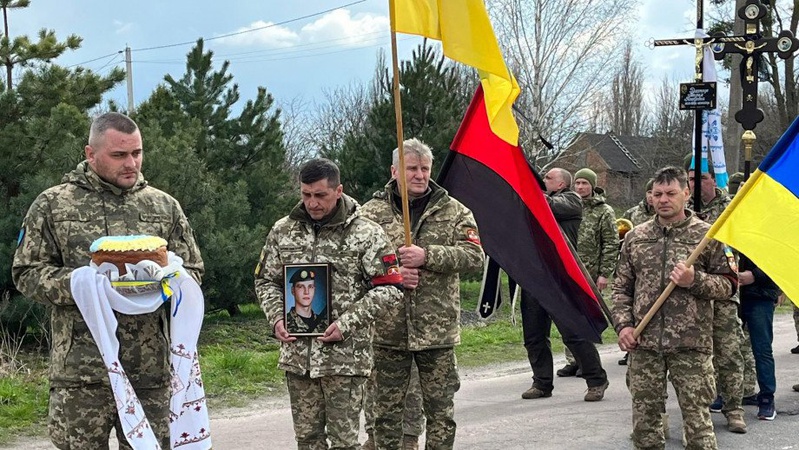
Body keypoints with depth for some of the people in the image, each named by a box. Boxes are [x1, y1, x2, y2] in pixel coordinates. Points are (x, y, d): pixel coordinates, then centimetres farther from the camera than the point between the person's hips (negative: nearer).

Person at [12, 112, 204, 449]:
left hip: (150, 371, 2)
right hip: (81, 370, -2)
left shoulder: (164, 206, 10)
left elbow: (192, 272, 13)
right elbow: (27, 273, 2)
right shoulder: (53, 204, 4)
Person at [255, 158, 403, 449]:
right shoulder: (283, 231, 7)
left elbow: (389, 289, -6)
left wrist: (347, 323, -15)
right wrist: (276, 318, -2)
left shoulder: (366, 234, -5)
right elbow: (266, 281, 16)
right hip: (297, 354, 4)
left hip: (346, 356, -4)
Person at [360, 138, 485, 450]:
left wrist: (427, 256, -16)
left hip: (437, 329, 0)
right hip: (388, 329, 0)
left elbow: (475, 257, -5)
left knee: (441, 410, 7)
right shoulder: (372, 212, 3)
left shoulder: (454, 212, 4)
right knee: (386, 411, 9)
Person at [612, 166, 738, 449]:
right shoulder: (635, 237, 10)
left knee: (697, 419, -2)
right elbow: (621, 288, 15)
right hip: (644, 343, 3)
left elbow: (729, 285, 3)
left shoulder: (706, 235, 2)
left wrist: (695, 280, -14)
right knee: (644, 419, 7)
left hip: (691, 344, -3)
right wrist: (623, 324, 1)